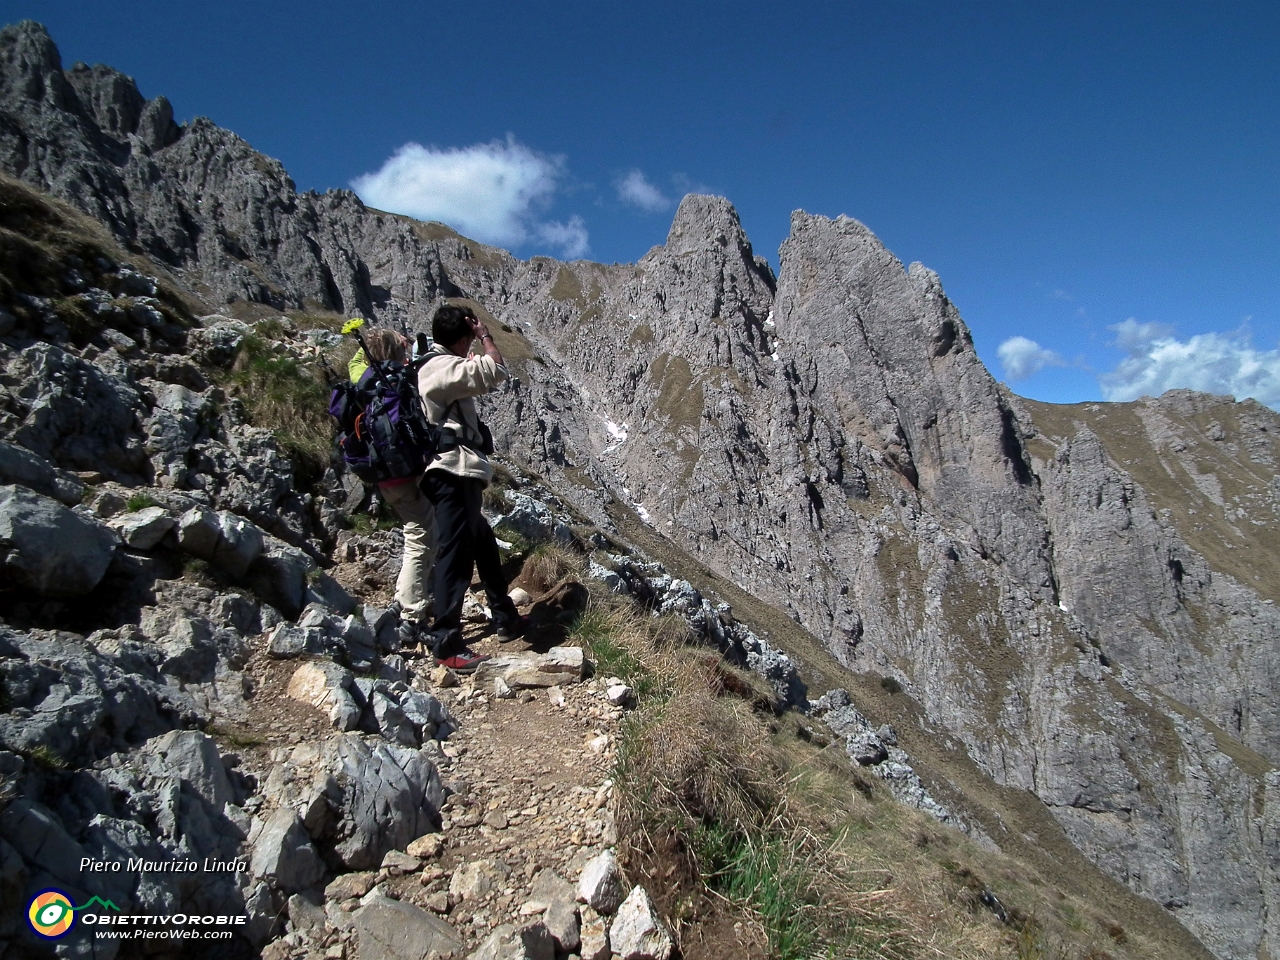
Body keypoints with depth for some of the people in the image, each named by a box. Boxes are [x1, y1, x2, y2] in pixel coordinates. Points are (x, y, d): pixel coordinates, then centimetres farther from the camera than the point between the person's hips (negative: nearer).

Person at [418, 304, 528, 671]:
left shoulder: (434, 365, 18)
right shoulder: (444, 367, -14)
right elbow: (496, 370, -22)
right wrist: (485, 335, -7)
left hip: (457, 475, 11)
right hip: (454, 474, -11)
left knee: (484, 544, 20)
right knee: (456, 554, -10)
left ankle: (506, 618, 33)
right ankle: (446, 645, -6)